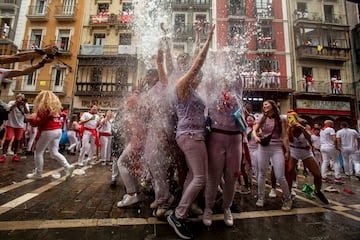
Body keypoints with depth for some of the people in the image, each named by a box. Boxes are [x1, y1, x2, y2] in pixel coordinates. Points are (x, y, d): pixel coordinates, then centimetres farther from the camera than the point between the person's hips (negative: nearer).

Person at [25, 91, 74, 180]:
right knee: (54, 152, 13)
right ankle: (68, 167, 0)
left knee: (38, 152, 8)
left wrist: (32, 119, 5)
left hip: (48, 131, -8)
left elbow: (40, 121, -13)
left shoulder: (44, 107, -9)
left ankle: (38, 173, 15)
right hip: (58, 130, 8)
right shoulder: (56, 107, 14)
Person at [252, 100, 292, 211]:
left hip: (277, 148, -2)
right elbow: (254, 130, 1)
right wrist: (256, 137, -22)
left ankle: (287, 199, 20)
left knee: (280, 176, -4)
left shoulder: (281, 119, 2)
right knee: (262, 174, 9)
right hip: (263, 148, 3)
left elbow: (284, 136, 0)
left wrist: (287, 151, -3)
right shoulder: (261, 119, 8)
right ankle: (260, 197, 23)